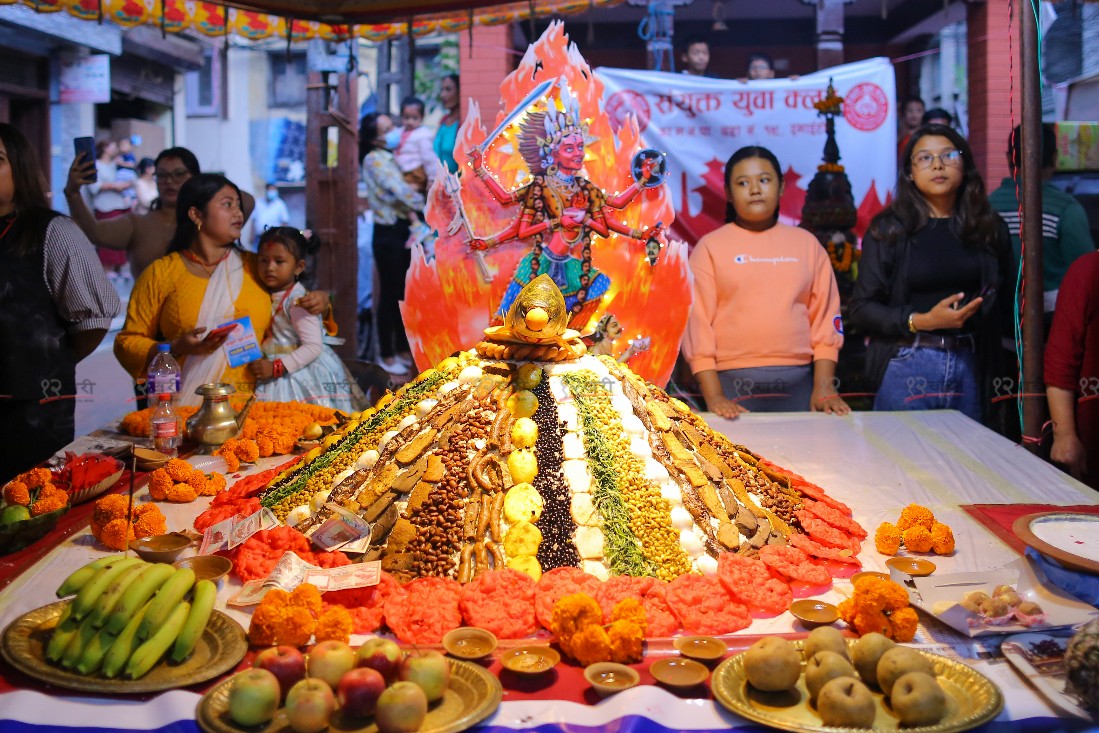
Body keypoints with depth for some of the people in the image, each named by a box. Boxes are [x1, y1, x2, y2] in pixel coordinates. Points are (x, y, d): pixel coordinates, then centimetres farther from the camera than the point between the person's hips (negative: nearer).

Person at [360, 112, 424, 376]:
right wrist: (427, 205, -9)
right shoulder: (374, 160, -12)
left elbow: (403, 190, 9)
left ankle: (403, 349, 23)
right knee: (390, 294, 0)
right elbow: (399, 191, -20)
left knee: (405, 292, 12)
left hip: (405, 230, 8)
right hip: (389, 233, -8)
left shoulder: (395, 155, 13)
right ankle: (387, 355, 10)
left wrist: (412, 211, -11)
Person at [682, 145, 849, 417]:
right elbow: (697, 321, -2)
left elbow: (825, 316, 8)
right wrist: (713, 395, -10)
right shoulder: (710, 247, 4)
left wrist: (824, 386, -1)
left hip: (798, 384, 2)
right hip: (733, 384, -2)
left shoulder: (807, 244, 11)